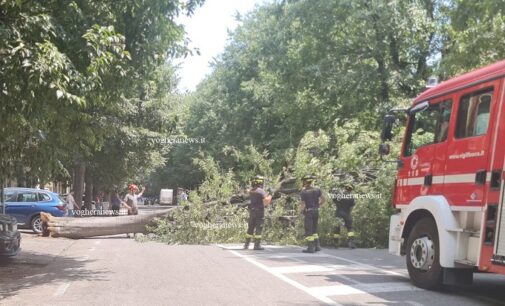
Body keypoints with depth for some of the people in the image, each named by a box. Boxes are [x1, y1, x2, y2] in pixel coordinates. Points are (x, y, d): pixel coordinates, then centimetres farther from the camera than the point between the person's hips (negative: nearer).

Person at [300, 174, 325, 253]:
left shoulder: (303, 192, -11)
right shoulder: (317, 190, 5)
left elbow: (303, 204, -13)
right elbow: (323, 199, 4)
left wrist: (301, 208, 8)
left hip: (308, 212, -6)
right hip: (316, 211, 6)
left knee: (308, 230, -1)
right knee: (314, 229, 17)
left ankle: (311, 248, -3)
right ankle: (317, 246, 16)